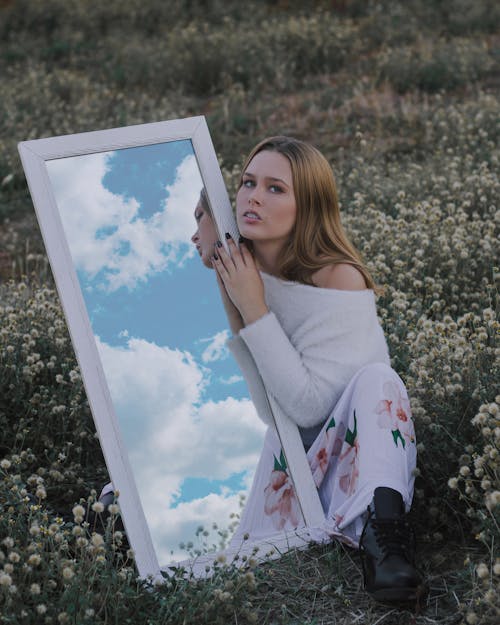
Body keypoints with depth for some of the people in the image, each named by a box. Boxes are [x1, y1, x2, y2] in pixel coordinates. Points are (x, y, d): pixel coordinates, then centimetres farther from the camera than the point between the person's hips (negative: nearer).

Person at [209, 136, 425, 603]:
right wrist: (223, 301, -16)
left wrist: (254, 310, -24)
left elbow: (308, 406, -23)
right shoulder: (232, 271, -4)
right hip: (270, 455, 1)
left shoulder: (339, 280, -17)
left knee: (375, 379, -34)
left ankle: (379, 526, -37)